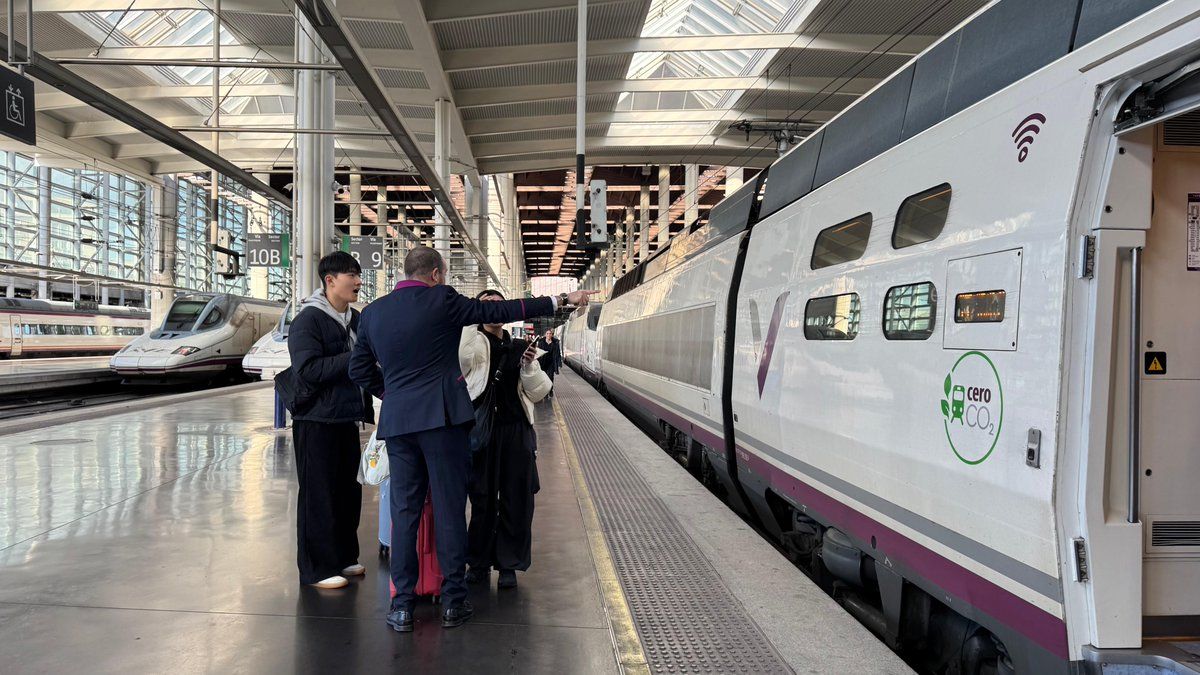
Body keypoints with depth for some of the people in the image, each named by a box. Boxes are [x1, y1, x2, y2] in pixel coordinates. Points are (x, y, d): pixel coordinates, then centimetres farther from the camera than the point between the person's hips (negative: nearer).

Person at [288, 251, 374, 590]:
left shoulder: (355, 319, 12)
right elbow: (307, 370, -22)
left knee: (348, 491, 14)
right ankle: (317, 569, 10)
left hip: (348, 419, 8)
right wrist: (352, 359, -22)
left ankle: (343, 557, 28)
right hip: (317, 421, -7)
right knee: (318, 495, 0)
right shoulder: (308, 319, -11)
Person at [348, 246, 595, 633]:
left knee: (404, 511, 10)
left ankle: (402, 604, 14)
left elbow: (360, 371, 14)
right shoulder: (441, 300, -5)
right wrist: (562, 299, 4)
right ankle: (453, 601, 13)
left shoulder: (372, 312, 10)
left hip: (396, 422, 5)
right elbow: (500, 312, -2)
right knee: (449, 510, 4)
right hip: (442, 416, -4)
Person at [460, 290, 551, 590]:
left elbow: (539, 393, 5)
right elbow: (460, 359, -24)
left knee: (517, 499, 5)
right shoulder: (473, 342, 1)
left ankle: (509, 563, 20)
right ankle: (479, 561, 25)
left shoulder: (520, 347, 8)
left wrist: (528, 366, -13)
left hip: (516, 432, 2)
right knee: (482, 498, 8)